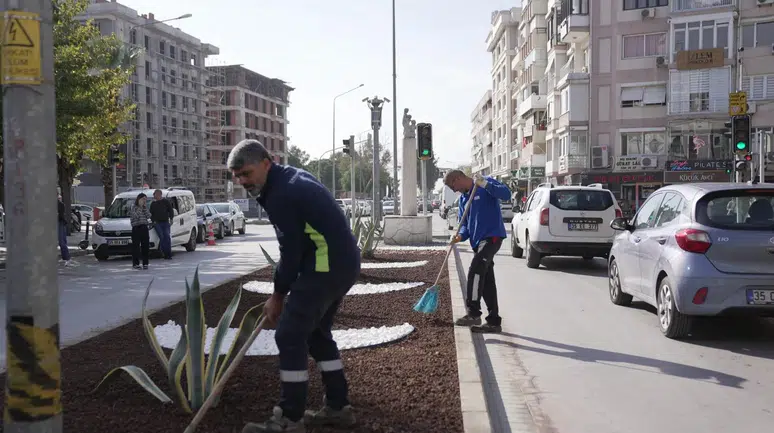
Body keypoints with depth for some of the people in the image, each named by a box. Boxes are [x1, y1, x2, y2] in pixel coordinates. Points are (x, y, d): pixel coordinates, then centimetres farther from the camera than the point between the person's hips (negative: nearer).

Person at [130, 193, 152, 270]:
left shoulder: (145, 208, 16)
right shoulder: (134, 208, 0)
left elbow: (148, 216, 1)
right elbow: (136, 216, -17)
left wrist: (145, 207, -3)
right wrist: (140, 207, -13)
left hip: (144, 228, 5)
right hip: (136, 228, -5)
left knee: (145, 246, 4)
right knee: (136, 246, -4)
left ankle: (145, 263, 9)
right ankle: (135, 263, 0)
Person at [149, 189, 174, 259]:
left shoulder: (166, 202, 8)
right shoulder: (153, 204, 16)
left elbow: (171, 210, 9)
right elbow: (151, 213, 20)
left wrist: (171, 219, -1)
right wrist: (153, 220, 4)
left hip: (165, 222, -1)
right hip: (157, 223, 1)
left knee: (167, 237, -11)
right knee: (162, 237, -13)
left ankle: (169, 254, -8)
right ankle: (165, 253, -12)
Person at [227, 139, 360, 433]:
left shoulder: (281, 194, -17)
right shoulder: (290, 178, 15)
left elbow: (291, 252, -15)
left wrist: (278, 296, -3)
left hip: (326, 266, -11)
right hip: (343, 262, 11)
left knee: (290, 336, -6)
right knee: (317, 332, 19)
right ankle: (338, 407, 25)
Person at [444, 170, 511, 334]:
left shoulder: (486, 185, -4)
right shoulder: (463, 198, 18)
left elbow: (506, 193, -20)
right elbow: (465, 223, 17)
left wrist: (485, 184, -30)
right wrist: (461, 235, -4)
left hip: (492, 236, -9)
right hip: (478, 241, 9)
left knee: (475, 269, -23)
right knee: (486, 280, 9)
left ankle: (473, 313, -19)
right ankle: (494, 321, 15)